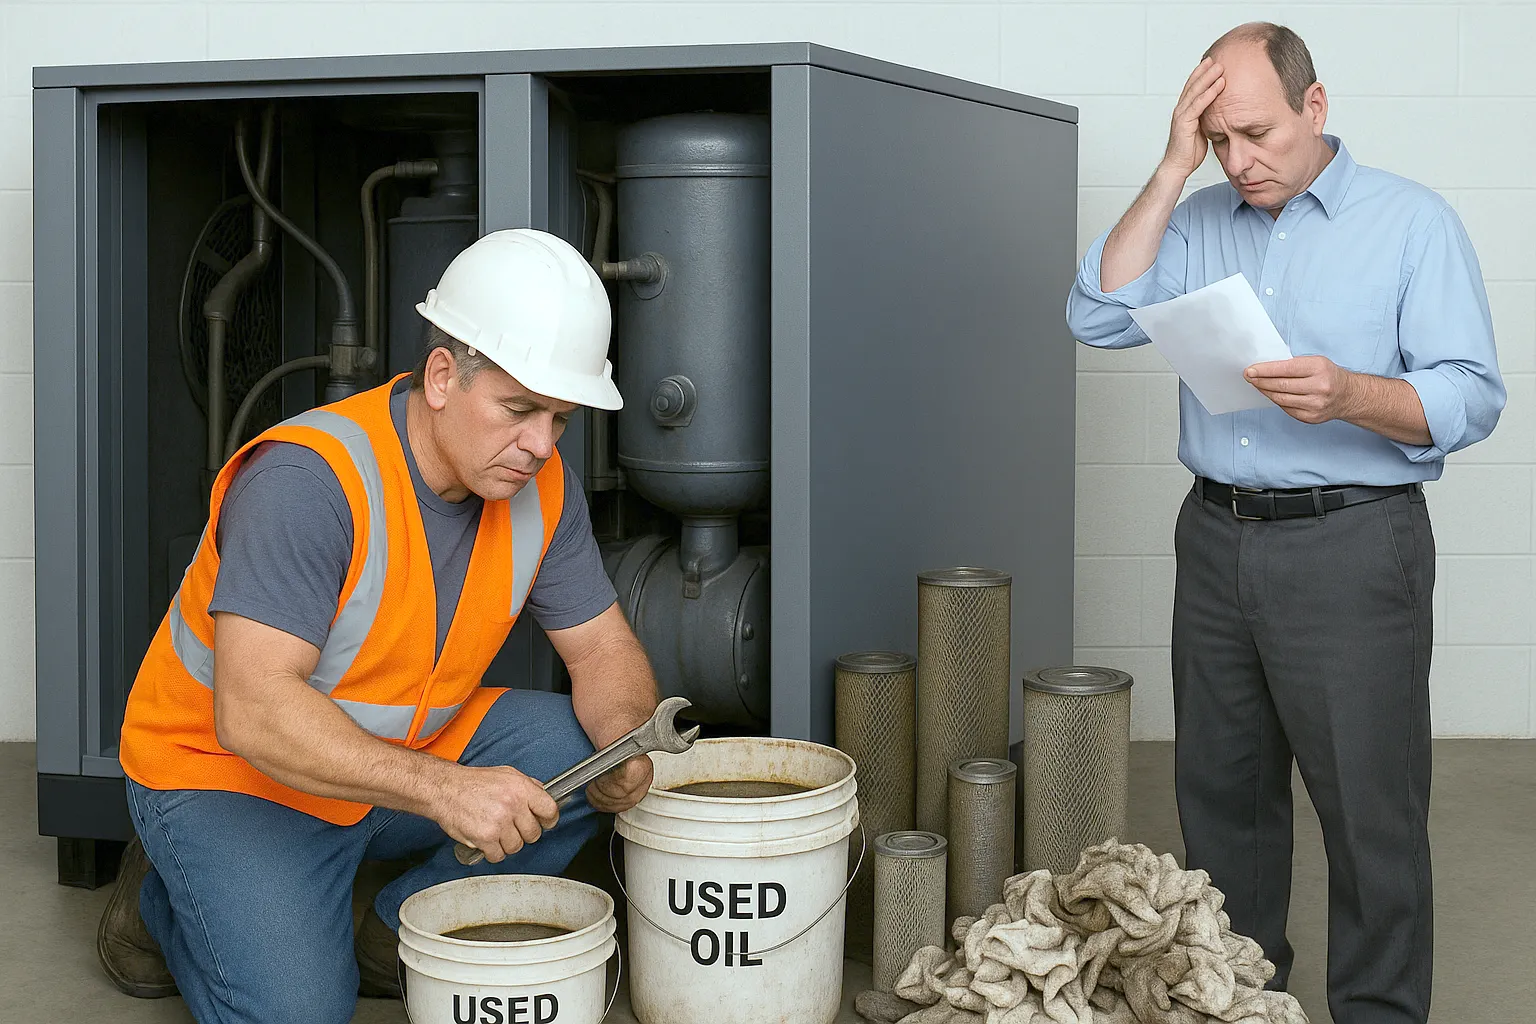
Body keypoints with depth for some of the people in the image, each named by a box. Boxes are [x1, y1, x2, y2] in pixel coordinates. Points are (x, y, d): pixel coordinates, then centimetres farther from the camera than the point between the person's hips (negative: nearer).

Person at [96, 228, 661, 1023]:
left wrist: (628, 741, -24)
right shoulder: (309, 479, -30)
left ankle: (399, 935, 2)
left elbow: (603, 647, -1)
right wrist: (443, 790, -46)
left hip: (410, 751, 6)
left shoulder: (539, 484, -8)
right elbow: (251, 712, -37)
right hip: (230, 772, -6)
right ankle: (166, 898, 9)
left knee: (590, 753, -12)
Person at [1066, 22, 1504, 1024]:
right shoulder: (1198, 221, 10)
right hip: (1216, 539, 5)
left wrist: (1351, 395, -28)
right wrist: (1173, 171, -6)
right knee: (1221, 792, 15)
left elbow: (1472, 399, -9)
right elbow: (1100, 316, -5)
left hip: (1354, 549, -5)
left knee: (1371, 808, -1)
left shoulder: (1413, 220, -3)